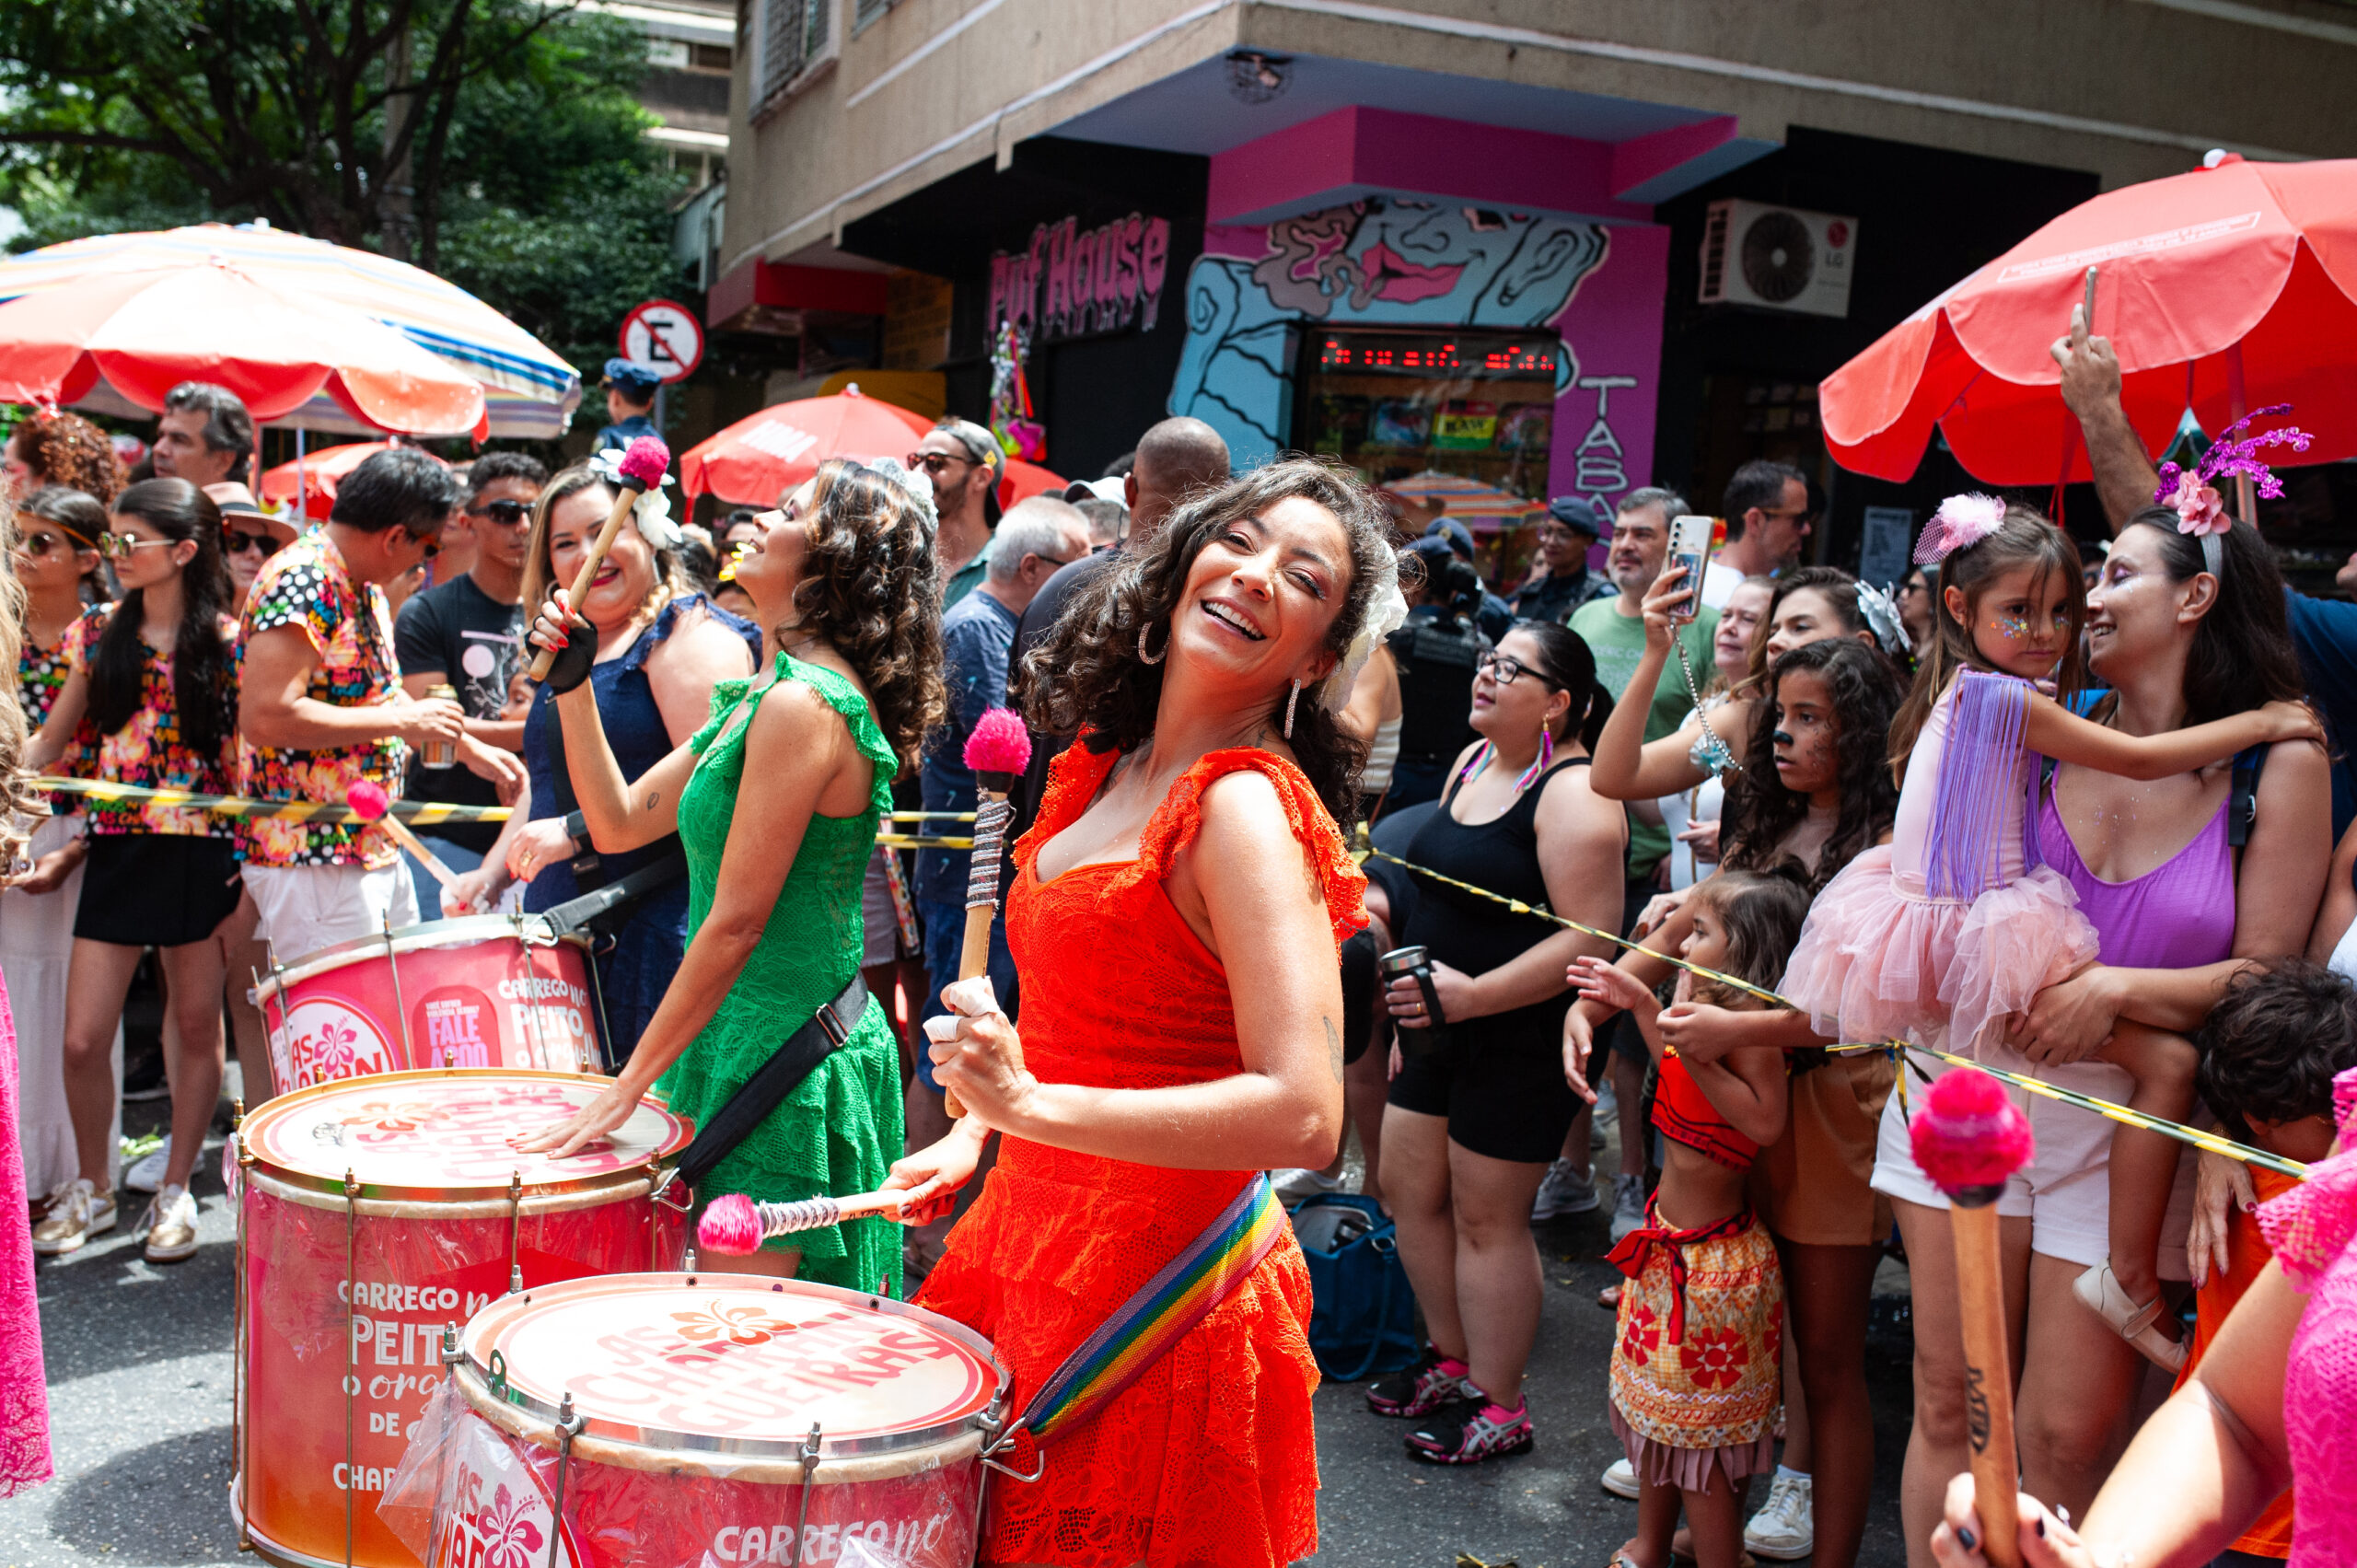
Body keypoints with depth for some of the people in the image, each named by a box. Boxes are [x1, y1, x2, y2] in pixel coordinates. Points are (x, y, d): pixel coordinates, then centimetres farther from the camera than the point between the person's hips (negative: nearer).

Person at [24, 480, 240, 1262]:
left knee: (197, 1027, 8)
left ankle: (176, 1191, 24)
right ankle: (92, 1188, 23)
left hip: (203, 853, -3)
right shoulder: (98, 633, 6)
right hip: (117, 848, 3)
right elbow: (51, 739, 12)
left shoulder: (228, 641, -4)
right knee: (83, 1038, 1)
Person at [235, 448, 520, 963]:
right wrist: (400, 722, -21)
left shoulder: (365, 586, 12)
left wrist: (471, 749, 23)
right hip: (311, 861, -10)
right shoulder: (301, 582, -18)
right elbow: (264, 718, -27)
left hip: (379, 852, 10)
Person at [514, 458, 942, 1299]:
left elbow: (735, 922, -20)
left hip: (787, 1051, -10)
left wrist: (627, 1088, -14)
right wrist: (573, 684, 7)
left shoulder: (801, 703, -20)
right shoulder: (760, 693, 11)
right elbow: (620, 821, 16)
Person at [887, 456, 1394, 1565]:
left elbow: (1303, 1116, -29)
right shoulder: (1105, 768, 6)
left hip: (1160, 1280, -8)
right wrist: (979, 1130, 12)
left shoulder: (1246, 810, -20)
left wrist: (1031, 1102, -30)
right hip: (1033, 1242, 8)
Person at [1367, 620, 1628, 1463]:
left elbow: (1591, 939, -24)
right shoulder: (1472, 760, 10)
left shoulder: (1573, 793, -18)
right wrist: (1410, 1010, 20)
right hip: (1439, 1028, 9)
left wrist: (1472, 994, -26)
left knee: (1486, 1219, 1)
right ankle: (1452, 1359, 34)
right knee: (1408, 1191, 15)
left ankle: (1497, 1407, 18)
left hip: (1519, 1039, -9)